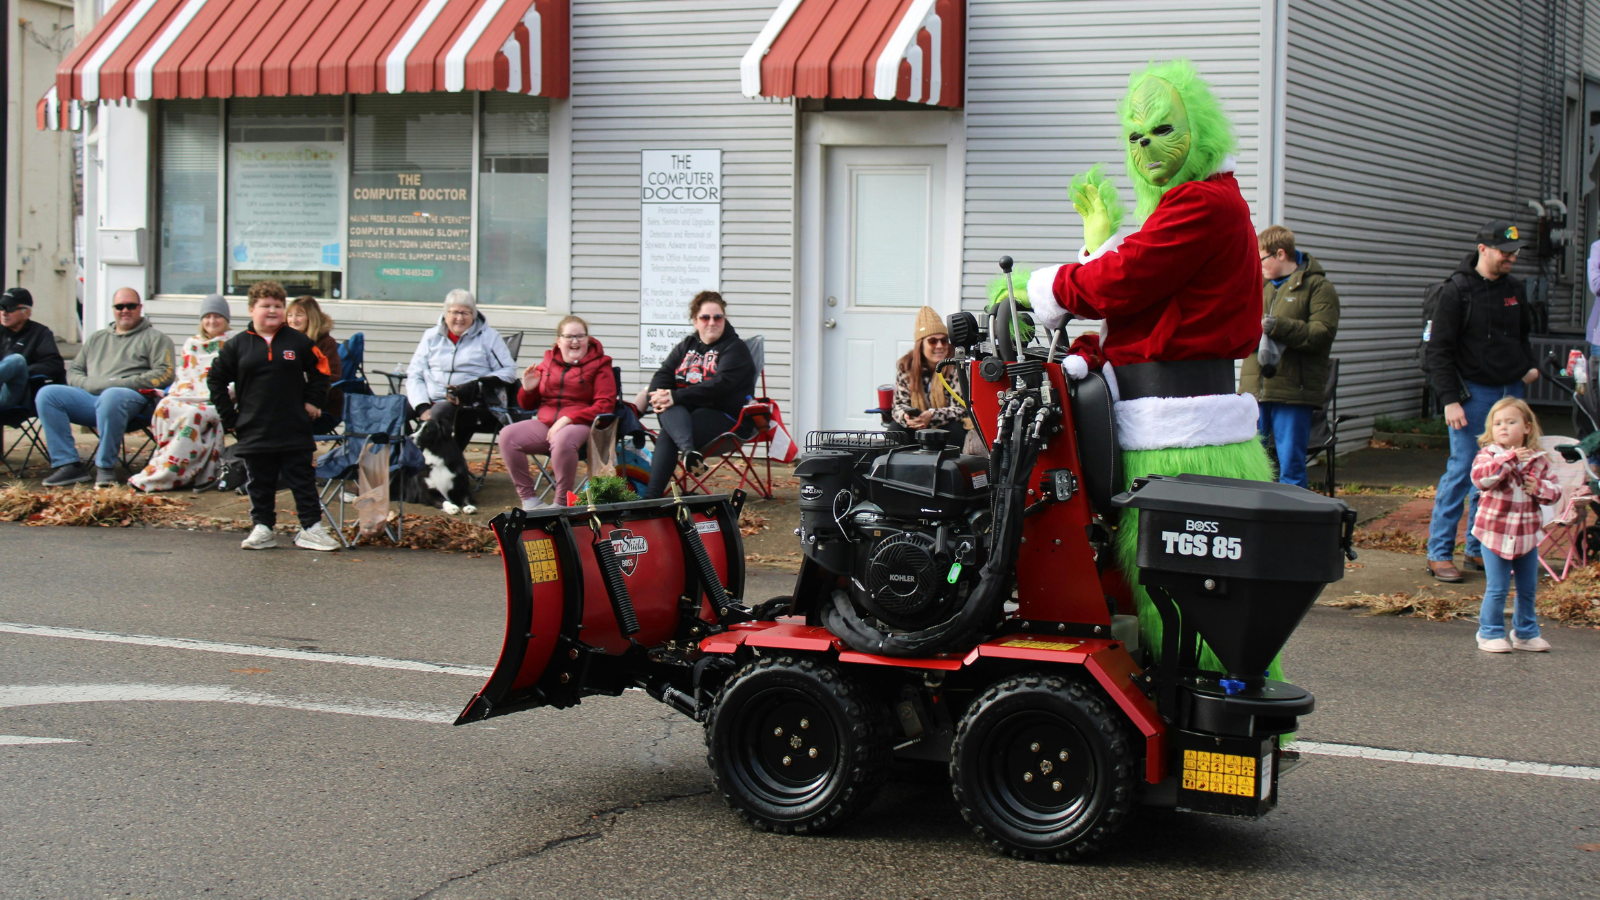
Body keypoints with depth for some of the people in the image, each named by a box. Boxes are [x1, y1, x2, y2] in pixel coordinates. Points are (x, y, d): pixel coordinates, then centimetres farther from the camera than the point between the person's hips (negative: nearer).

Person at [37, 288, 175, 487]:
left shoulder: (154, 338, 16)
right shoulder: (97, 338, 32)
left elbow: (164, 374, 0)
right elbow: (73, 371, 26)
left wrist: (122, 383, -10)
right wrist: (88, 384, 1)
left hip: (132, 397, -5)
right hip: (90, 396, 5)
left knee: (111, 396, -42)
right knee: (47, 394, -19)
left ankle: (105, 467, -30)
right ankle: (69, 464, -23)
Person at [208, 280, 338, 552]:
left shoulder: (299, 342, 2)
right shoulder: (237, 345, 3)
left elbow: (319, 372, 12)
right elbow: (216, 380, 9)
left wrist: (313, 402, 3)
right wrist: (229, 416, 4)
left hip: (294, 430, -1)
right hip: (254, 432, 1)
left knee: (302, 479, 2)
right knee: (260, 483, 8)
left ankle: (311, 528, 6)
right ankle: (262, 528, 16)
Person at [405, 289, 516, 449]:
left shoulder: (488, 337, 14)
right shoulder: (431, 337, 21)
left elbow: (509, 371, 4)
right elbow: (414, 375, 13)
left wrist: (478, 385, -13)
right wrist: (423, 408, -5)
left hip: (471, 408, -3)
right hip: (433, 404, 3)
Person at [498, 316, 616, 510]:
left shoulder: (599, 365, 4)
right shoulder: (547, 363, 16)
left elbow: (604, 405, -9)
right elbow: (528, 405, 23)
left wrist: (568, 418, -18)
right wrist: (527, 390, -2)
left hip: (581, 425, -5)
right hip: (545, 422, 5)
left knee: (562, 440, -40)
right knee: (508, 435, -20)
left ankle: (561, 502, -24)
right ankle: (528, 498, -12)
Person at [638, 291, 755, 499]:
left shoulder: (735, 348, 1)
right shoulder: (686, 346, 21)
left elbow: (721, 384, -16)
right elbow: (664, 374, 10)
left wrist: (677, 397, -25)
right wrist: (656, 395, -17)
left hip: (723, 417, -5)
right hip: (683, 412, 5)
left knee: (666, 435, -30)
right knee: (668, 407, -32)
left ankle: (651, 496, -36)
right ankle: (687, 449, -56)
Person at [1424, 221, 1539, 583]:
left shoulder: (1515, 289, 10)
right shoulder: (1458, 291, -8)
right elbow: (1439, 350, -10)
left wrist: (1529, 366, 10)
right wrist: (1450, 399, -15)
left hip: (1510, 391, 6)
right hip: (1474, 393, -6)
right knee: (1463, 470, -6)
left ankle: (1479, 548, 18)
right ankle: (1439, 553, 1)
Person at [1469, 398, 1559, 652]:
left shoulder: (1538, 459, 3)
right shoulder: (1489, 455, -9)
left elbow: (1555, 490, 8)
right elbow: (1480, 477, -29)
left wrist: (1540, 488, -14)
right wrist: (1510, 458, -34)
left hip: (1527, 534, 4)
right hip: (1495, 533, -4)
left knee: (1528, 588, 14)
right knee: (1497, 588, -2)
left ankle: (1525, 633, 29)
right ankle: (1490, 633, 12)